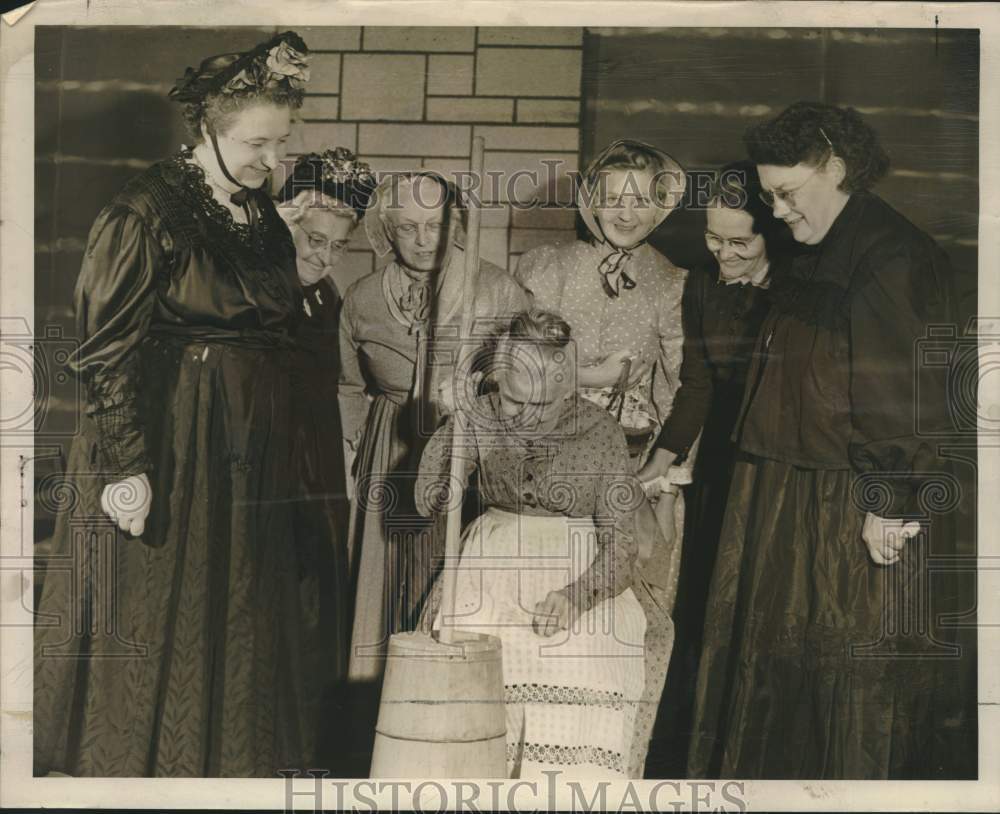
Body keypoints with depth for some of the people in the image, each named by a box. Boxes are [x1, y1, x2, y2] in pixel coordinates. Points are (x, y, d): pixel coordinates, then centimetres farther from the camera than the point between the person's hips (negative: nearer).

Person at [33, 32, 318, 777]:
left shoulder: (262, 215, 8)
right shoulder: (146, 212, -13)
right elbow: (107, 349, -16)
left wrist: (280, 450, 16)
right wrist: (125, 464, -20)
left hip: (248, 456, 7)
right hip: (165, 453, -7)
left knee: (237, 626, 14)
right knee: (150, 626, 4)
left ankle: (228, 760, 28)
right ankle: (137, 766, 19)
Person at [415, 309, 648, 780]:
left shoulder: (599, 432, -7)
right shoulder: (480, 417, -1)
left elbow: (622, 547, -9)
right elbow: (429, 502, -10)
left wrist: (575, 599, -27)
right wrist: (453, 421, -18)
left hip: (579, 573, -1)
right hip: (494, 563, 2)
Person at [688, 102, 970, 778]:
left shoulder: (893, 257, -15)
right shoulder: (819, 260, 16)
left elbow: (905, 392, -20)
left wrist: (889, 501, -22)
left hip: (863, 514, -10)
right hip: (791, 505, 10)